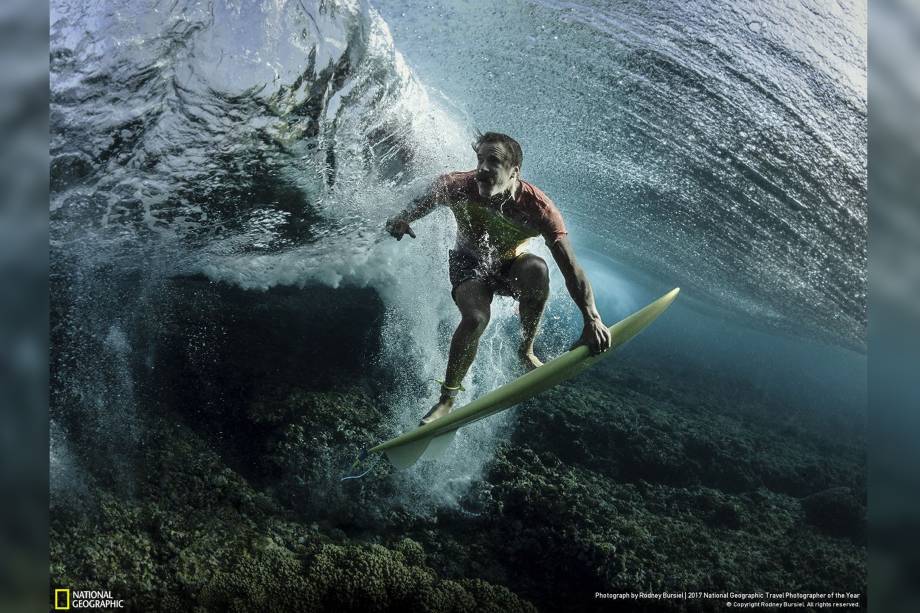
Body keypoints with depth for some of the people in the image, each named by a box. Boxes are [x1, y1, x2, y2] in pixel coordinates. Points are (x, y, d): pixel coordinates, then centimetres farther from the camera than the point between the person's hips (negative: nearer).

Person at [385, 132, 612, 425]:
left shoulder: (538, 208, -32)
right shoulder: (457, 187, -26)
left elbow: (570, 267, -37)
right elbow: (424, 201, -2)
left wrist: (592, 319, -48)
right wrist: (403, 219, -24)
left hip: (510, 265, 0)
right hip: (469, 263, 0)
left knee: (536, 268, -36)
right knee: (476, 317, -31)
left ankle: (526, 351, -13)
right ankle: (447, 399, -11)